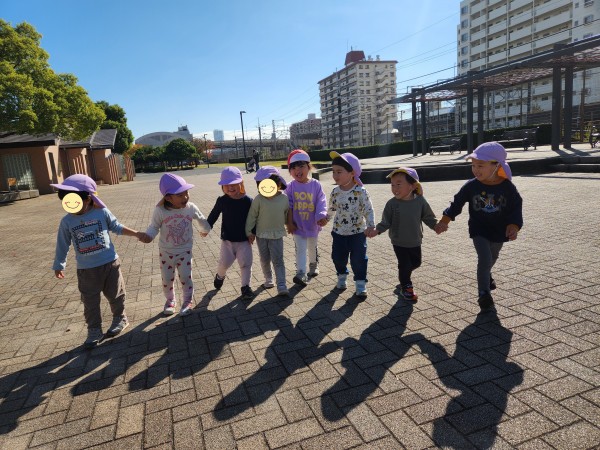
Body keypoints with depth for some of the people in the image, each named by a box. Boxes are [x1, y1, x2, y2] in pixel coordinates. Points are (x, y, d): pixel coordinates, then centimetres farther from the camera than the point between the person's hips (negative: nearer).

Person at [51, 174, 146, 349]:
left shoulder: (102, 213, -9)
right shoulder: (67, 221, -5)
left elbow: (117, 227, 6)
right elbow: (63, 245, 5)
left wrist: (136, 234, 2)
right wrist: (58, 266, 12)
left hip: (110, 264, -1)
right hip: (86, 270, 1)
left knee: (115, 295, 14)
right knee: (90, 302, 8)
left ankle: (120, 319, 36)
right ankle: (94, 331, 23)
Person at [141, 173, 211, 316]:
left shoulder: (191, 208, -13)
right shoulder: (160, 211, -20)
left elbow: (201, 219, 7)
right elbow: (154, 227, -9)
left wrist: (205, 229, 26)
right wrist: (148, 236, -32)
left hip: (184, 251, 0)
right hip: (166, 252, 0)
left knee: (185, 278, 3)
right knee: (167, 280, 12)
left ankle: (187, 301, 27)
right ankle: (170, 300, 38)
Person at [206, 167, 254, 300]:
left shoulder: (248, 201, -10)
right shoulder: (222, 200, -6)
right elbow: (214, 214, 7)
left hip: (244, 240, -1)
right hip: (227, 239, 1)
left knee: (246, 264, 1)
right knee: (224, 263, 5)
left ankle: (246, 286, 17)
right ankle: (220, 276, 38)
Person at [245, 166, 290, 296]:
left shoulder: (284, 198, -7)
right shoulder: (258, 199, -13)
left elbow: (287, 214, 9)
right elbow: (252, 216, -6)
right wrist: (249, 232, -3)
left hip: (277, 235, 0)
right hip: (261, 234, 1)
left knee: (278, 260, -4)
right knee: (265, 260, 14)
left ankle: (282, 286, -4)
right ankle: (268, 279, 36)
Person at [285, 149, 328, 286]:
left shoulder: (316, 185, -10)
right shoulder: (291, 186, -8)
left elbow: (321, 202, -11)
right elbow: (289, 206, -6)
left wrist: (321, 216, -26)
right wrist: (289, 223, -8)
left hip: (312, 224, 1)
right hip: (297, 225, -1)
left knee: (312, 247, 21)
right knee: (300, 249, -4)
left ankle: (314, 265, 44)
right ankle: (301, 274, -4)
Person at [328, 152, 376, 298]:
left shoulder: (360, 192, -16)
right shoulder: (335, 192, -2)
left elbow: (368, 209, -14)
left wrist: (370, 225, -24)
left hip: (358, 232, -4)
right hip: (339, 232, 4)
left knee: (358, 259, 0)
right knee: (338, 257, 13)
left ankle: (361, 285, 15)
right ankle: (342, 277, 38)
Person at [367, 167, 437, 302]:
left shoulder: (420, 201, -11)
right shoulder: (392, 203, -16)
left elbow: (428, 217, 1)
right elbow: (386, 221, -10)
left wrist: (436, 225, -13)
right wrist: (378, 230, -25)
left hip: (415, 241, 3)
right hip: (399, 242, -3)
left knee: (416, 262, 19)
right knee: (404, 265, 3)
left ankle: (404, 276, 49)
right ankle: (406, 288, 25)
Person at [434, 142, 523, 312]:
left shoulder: (508, 188, -17)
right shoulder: (471, 186, -16)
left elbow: (516, 209, -15)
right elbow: (457, 203, -7)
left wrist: (514, 227, -30)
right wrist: (444, 221, -14)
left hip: (499, 231, 2)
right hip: (479, 230, -2)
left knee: (492, 257, 25)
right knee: (485, 259, -15)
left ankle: (486, 275, 58)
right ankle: (484, 294, -1)